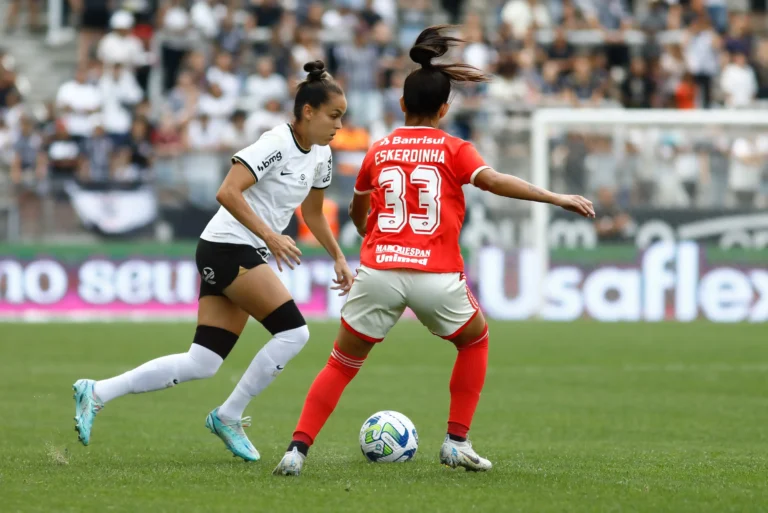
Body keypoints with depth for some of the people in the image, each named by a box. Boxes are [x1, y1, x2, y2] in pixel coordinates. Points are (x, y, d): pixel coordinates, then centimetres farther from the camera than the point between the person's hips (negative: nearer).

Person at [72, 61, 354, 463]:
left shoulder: (320, 154, 11)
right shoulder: (277, 144, -16)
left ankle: (95, 393, 5)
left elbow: (313, 212, 27)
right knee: (293, 333, -15)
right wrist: (270, 236, -29)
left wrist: (338, 259, 21)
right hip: (228, 247, -9)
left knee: (202, 364, 2)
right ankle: (228, 417, -3)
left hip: (244, 256, 9)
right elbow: (227, 193, -25)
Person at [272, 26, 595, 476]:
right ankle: (457, 443, 20)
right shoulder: (454, 150, 7)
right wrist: (556, 198, -13)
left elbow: (357, 212, 32)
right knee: (476, 341, 27)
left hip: (378, 271, 2)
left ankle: (298, 449, -1)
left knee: (343, 363, 15)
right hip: (436, 276, -2)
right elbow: (492, 180, -13)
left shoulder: (379, 151, 16)